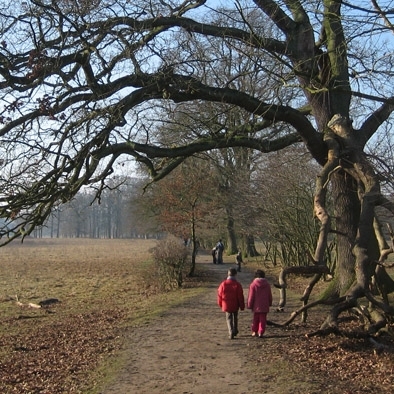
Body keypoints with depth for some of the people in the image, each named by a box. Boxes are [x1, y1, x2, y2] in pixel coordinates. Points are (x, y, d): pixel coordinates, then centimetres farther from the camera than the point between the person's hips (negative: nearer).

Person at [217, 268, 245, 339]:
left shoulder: (223, 284, -8)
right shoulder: (237, 284, -12)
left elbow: (220, 294, 0)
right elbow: (240, 296, -8)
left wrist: (220, 304, 15)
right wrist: (242, 306, 3)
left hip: (226, 305, 0)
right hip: (235, 305, 0)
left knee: (229, 318, 8)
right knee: (235, 317, 21)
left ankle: (231, 332, -8)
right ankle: (235, 331, 32)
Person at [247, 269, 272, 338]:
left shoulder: (253, 285, -10)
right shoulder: (267, 284, 1)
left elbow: (251, 296, -8)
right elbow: (270, 296, 10)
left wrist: (249, 305, 2)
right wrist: (269, 303, 23)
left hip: (256, 306, -1)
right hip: (265, 306, 2)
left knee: (255, 319, 13)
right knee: (263, 319, 5)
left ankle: (254, 332, 18)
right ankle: (261, 332, 0)